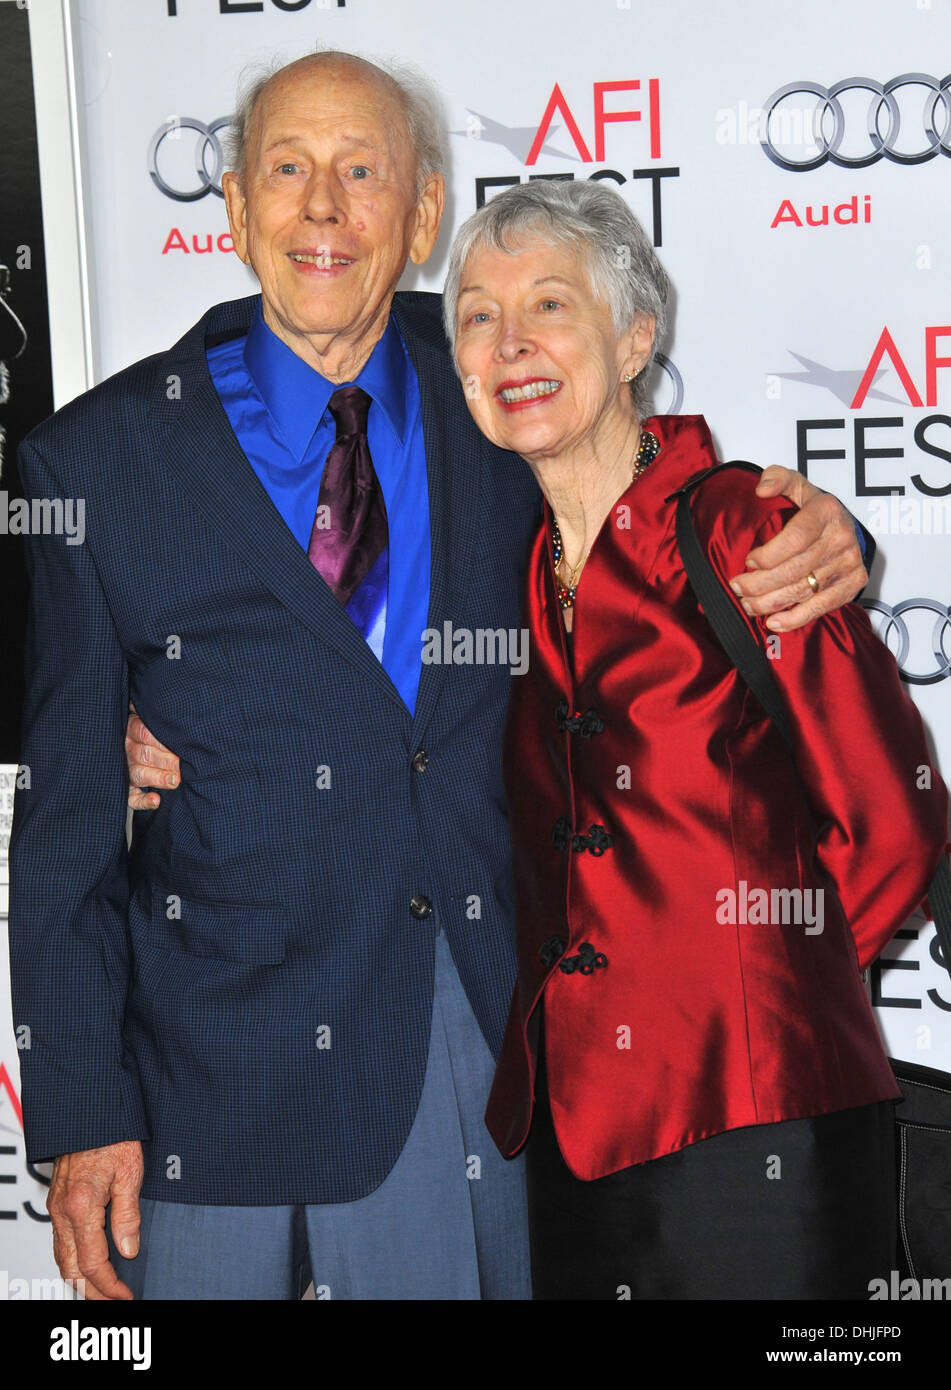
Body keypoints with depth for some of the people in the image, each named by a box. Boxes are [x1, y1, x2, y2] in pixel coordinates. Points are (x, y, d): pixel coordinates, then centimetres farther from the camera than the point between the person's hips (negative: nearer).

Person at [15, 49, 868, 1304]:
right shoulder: (98, 460, -4)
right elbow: (66, 810, -3)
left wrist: (816, 541, -10)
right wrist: (81, 1108, -7)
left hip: (481, 1036, 3)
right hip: (219, 1072, -2)